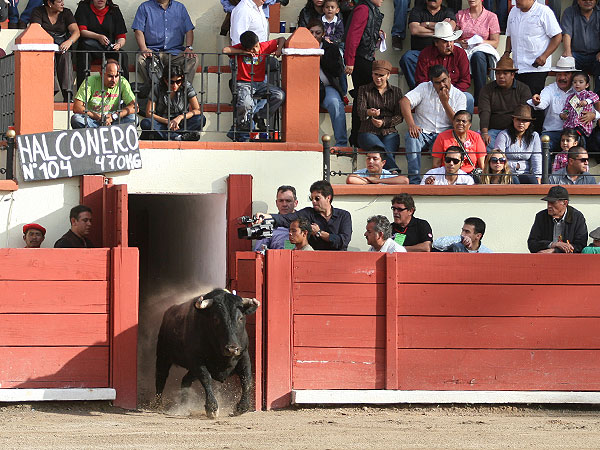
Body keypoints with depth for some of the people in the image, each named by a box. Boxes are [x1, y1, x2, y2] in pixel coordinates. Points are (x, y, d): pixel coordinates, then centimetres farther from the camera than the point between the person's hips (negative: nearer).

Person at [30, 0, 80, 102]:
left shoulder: (66, 13, 9)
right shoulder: (38, 12, 2)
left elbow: (76, 32, -3)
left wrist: (69, 42, -27)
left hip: (62, 47, 1)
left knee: (65, 56, -33)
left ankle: (68, 97, -42)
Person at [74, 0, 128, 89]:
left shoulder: (114, 10, 12)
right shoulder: (83, 7, 6)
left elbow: (122, 36, 9)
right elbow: (81, 31, -6)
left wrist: (119, 44, -16)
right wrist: (99, 37, -22)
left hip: (109, 48, 2)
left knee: (122, 56, -27)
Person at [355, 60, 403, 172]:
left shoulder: (396, 91, 16)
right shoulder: (364, 90, 13)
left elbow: (399, 116, 9)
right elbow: (360, 110, -4)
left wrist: (384, 122, -9)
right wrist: (369, 112, -29)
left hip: (389, 132, 1)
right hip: (368, 132, -1)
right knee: (382, 150, -35)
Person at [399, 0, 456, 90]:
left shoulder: (447, 12, 13)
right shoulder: (417, 10, 12)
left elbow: (450, 28, -9)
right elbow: (414, 30, -6)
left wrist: (428, 24, -4)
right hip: (419, 51, 0)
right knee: (407, 58, -33)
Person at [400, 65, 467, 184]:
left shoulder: (459, 96, 7)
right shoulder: (424, 88, 6)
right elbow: (404, 102, -9)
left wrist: (445, 102, -12)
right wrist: (411, 125, -23)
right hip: (422, 132, 0)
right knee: (411, 137, -34)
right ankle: (414, 180, -38)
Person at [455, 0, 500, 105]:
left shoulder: (491, 17, 9)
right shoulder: (460, 15, 16)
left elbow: (495, 42, 6)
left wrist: (482, 42, -13)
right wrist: (460, 42, -10)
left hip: (483, 50, -1)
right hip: (464, 49, 1)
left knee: (478, 56, -39)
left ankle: (479, 99, -41)